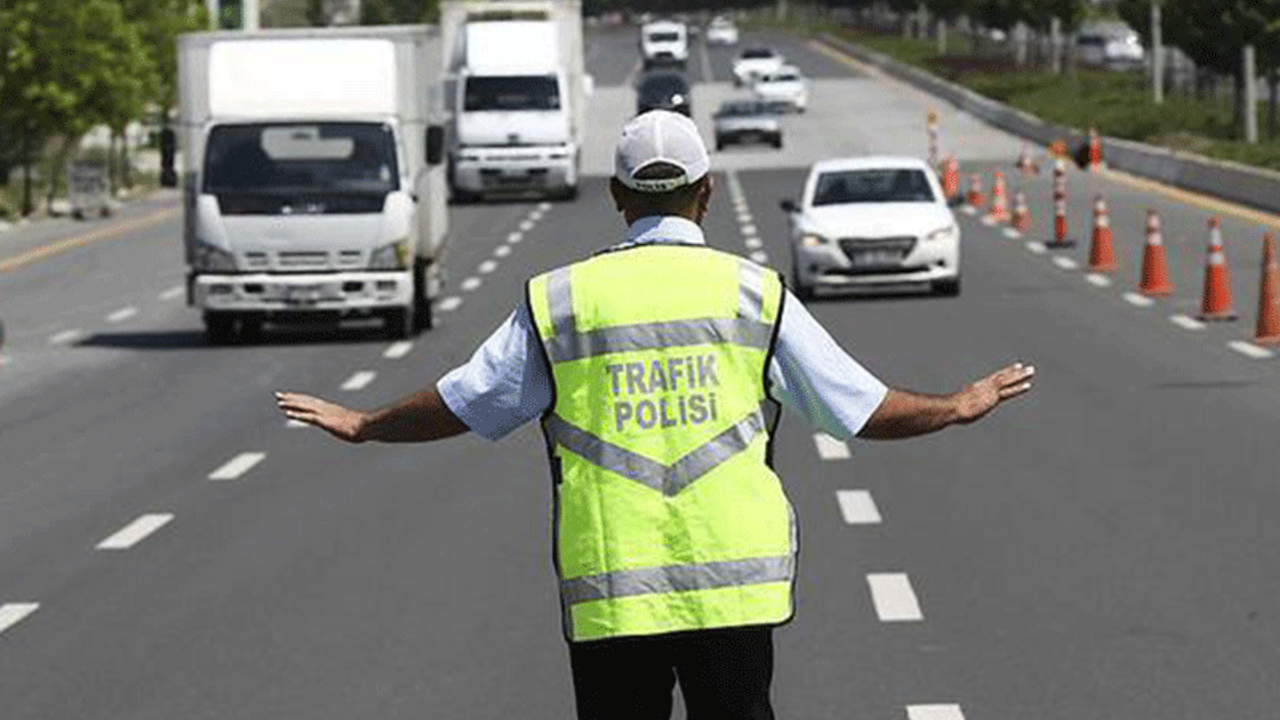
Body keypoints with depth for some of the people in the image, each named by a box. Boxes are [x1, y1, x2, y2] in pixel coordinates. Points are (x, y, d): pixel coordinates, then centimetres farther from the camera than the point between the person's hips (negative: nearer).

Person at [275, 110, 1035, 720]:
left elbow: (461, 405, 10)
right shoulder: (754, 293, 2)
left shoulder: (559, 299, 2)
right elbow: (865, 408, 6)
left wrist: (362, 425, 28)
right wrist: (960, 407, 24)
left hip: (608, 593, 0)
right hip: (735, 588, 0)